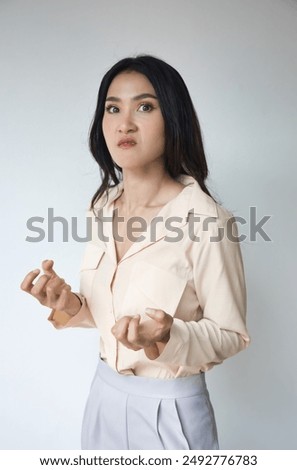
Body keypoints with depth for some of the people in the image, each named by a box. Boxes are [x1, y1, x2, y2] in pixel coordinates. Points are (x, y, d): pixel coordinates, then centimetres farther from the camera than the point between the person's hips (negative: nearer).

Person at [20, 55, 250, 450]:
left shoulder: (204, 219, -22)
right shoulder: (103, 206, -2)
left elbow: (231, 334, -12)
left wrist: (168, 337, -29)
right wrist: (71, 306, -11)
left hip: (169, 408, -5)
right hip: (104, 396, 6)